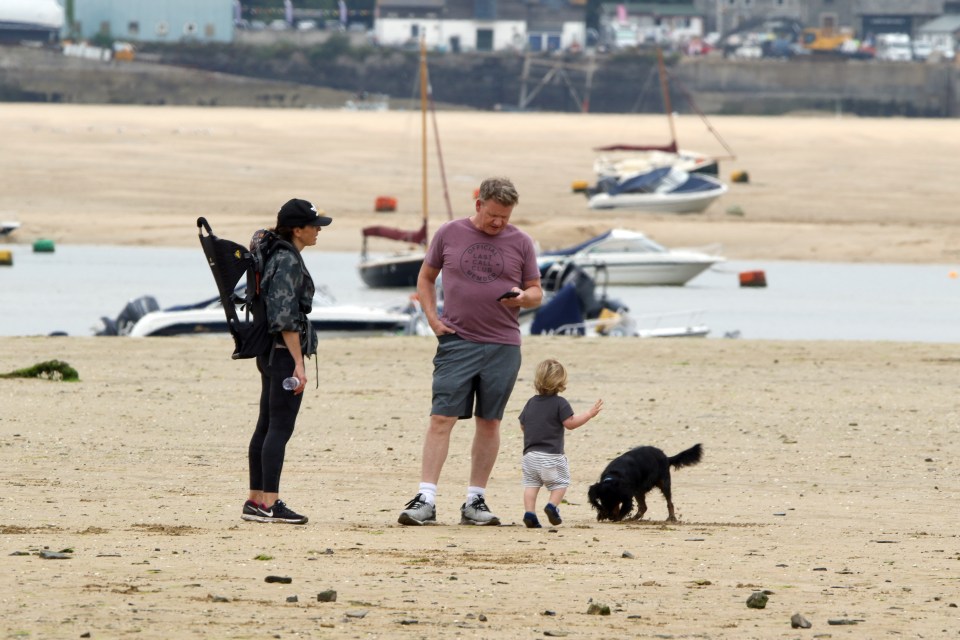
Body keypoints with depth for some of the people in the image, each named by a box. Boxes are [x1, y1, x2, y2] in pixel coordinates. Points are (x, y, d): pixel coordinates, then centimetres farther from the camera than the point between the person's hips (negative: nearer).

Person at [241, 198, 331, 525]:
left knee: (267, 426, 12)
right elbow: (286, 317, -21)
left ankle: (255, 500, 16)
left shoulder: (276, 255, 14)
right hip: (285, 353, -10)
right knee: (280, 427, -9)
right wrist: (298, 364, -21)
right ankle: (270, 504, -10)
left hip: (269, 352, 10)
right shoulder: (288, 261, -16)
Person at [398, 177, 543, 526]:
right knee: (442, 418, -9)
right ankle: (426, 500, -10)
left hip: (502, 346, 1)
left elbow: (536, 292, 12)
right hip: (456, 341, -1)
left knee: (489, 422, 5)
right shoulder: (449, 233, 5)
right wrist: (432, 318, 2)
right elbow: (426, 278, 14)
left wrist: (522, 298, -11)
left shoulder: (520, 242, 7)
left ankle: (475, 501, 13)